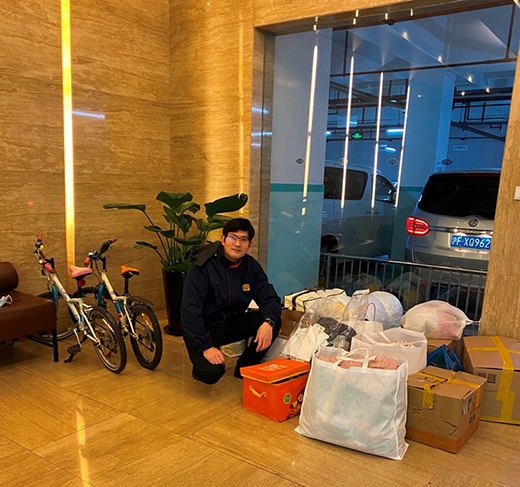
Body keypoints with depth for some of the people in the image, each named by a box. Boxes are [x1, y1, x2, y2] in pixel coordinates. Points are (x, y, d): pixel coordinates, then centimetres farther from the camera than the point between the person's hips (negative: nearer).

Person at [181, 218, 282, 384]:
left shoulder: (251, 266, -4)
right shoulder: (203, 266, -21)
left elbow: (270, 298, -5)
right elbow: (189, 311, -23)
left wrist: (268, 322, -27)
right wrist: (205, 347, -29)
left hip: (231, 323, 5)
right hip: (204, 328, -5)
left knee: (274, 322, -16)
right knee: (212, 373, -29)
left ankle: (244, 368, 2)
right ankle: (200, 361, 10)